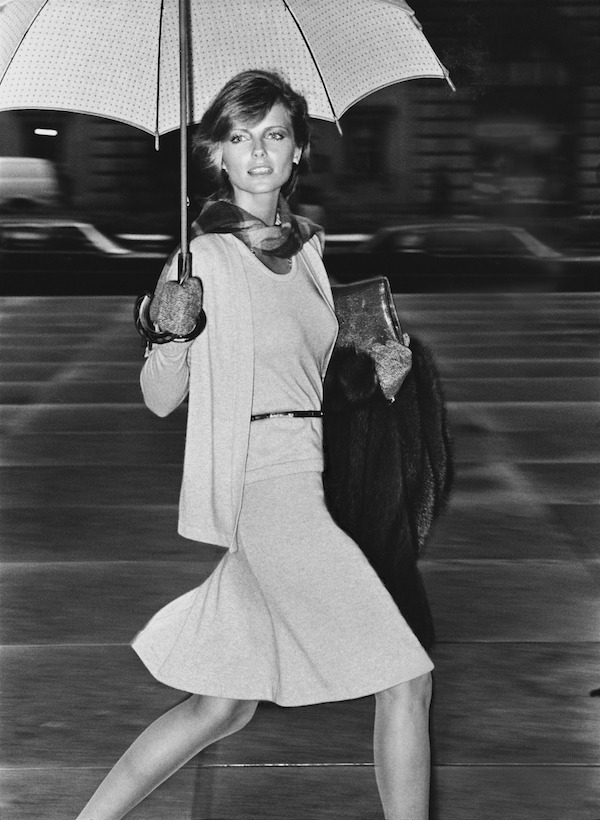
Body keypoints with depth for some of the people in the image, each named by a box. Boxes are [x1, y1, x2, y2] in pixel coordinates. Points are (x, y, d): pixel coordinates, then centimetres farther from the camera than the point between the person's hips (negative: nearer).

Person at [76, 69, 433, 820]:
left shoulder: (308, 248, 12)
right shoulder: (202, 258, -7)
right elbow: (160, 400, -4)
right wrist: (168, 337, -23)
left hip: (309, 472, 7)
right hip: (264, 483, -7)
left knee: (222, 706, 13)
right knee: (404, 677, -8)